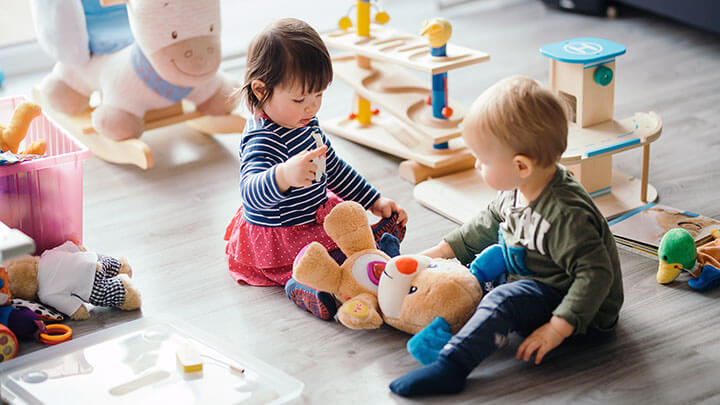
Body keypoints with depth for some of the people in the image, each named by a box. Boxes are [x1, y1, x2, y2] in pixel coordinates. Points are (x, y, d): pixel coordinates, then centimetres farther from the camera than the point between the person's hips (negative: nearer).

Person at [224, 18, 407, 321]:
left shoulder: (304, 122, 4)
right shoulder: (263, 140, -29)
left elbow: (333, 167, 20)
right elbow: (251, 192, -48)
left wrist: (374, 200, 17)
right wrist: (284, 176, -68)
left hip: (316, 215, 11)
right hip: (279, 243, -10)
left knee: (392, 223, 13)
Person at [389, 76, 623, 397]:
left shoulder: (565, 216, -32)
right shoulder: (516, 191, -2)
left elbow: (596, 274, -33)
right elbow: (487, 225, 17)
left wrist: (557, 329, -36)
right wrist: (443, 251, 15)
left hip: (582, 314, -10)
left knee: (504, 301, -31)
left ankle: (449, 368, -39)